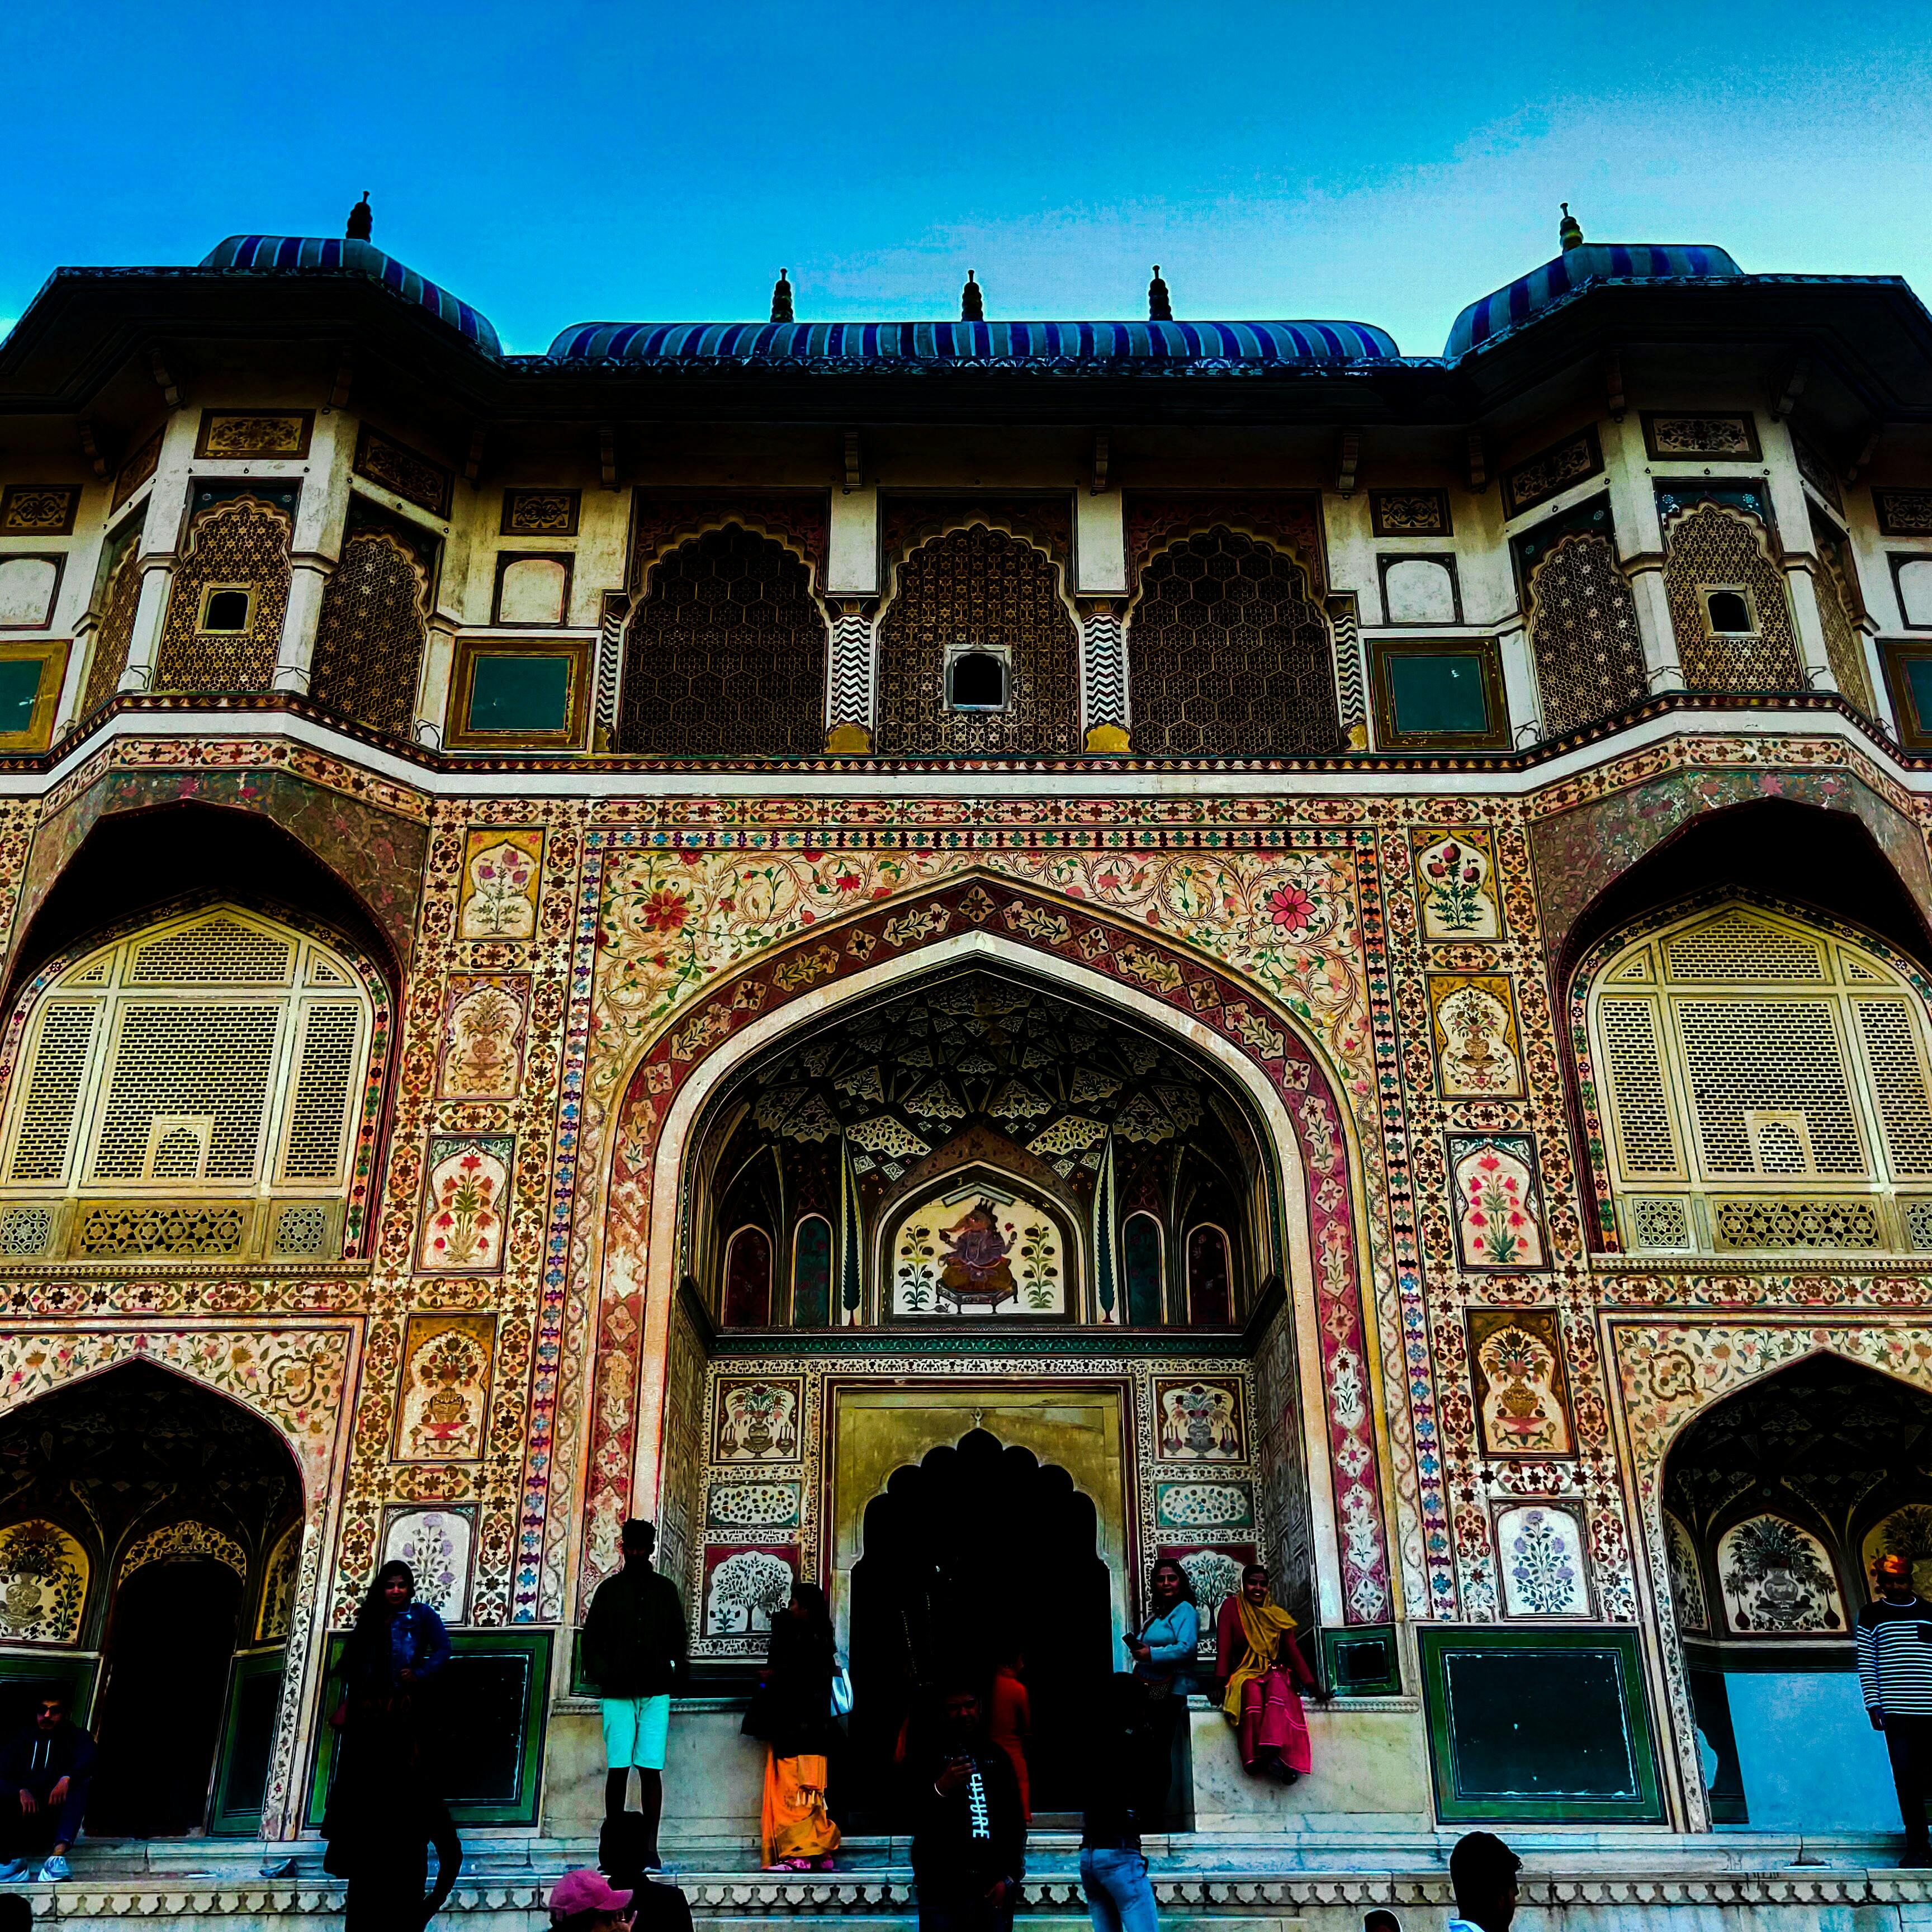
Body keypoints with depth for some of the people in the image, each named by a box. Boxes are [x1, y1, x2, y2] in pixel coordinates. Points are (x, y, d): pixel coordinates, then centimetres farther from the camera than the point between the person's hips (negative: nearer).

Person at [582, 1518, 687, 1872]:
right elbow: (591, 1640, 10)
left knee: (651, 1769, -4)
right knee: (617, 1768, -3)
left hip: (655, 1692, 0)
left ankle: (650, 1847, -1)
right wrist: (601, 1673, -4)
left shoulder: (666, 1589, 14)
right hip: (617, 1693, 0)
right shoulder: (609, 1589, 11)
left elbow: (678, 1639, 15)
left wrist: (674, 1671, 0)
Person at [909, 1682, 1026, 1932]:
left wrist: (1009, 1878, 7)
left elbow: (1016, 1824, 16)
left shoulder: (997, 1759, 16)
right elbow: (911, 1822, -5)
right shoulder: (929, 1759, 5)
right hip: (941, 1891, -3)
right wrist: (940, 1788, -20)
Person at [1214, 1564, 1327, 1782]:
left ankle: (1274, 1752, -46)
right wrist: (1221, 1684, -13)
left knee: (1278, 1688, -34)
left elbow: (1293, 1651, 8)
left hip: (1273, 1674, 2)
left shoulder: (1278, 1616, 13)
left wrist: (1311, 1686, -2)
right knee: (1252, 1693, -37)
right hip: (1244, 1675, -2)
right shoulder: (1231, 1606, 3)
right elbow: (1223, 1648, -3)